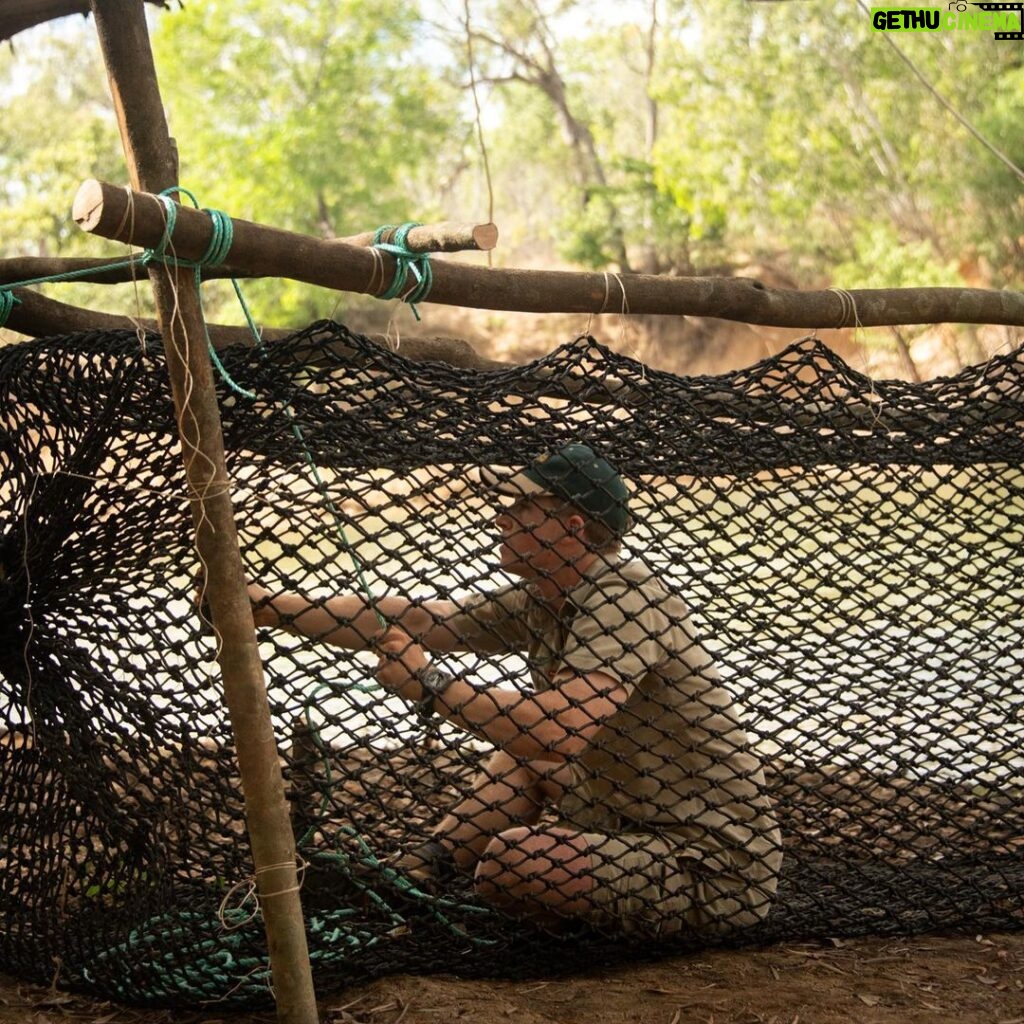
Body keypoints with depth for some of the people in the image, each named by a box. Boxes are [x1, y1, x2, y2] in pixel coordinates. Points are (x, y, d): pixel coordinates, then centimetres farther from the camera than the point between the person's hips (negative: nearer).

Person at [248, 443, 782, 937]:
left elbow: (561, 729, -37)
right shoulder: (539, 602, 5)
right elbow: (412, 621, 6)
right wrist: (264, 606, 6)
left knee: (510, 860, -25)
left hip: (716, 871, -9)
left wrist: (428, 685, -24)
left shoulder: (624, 602, -22)